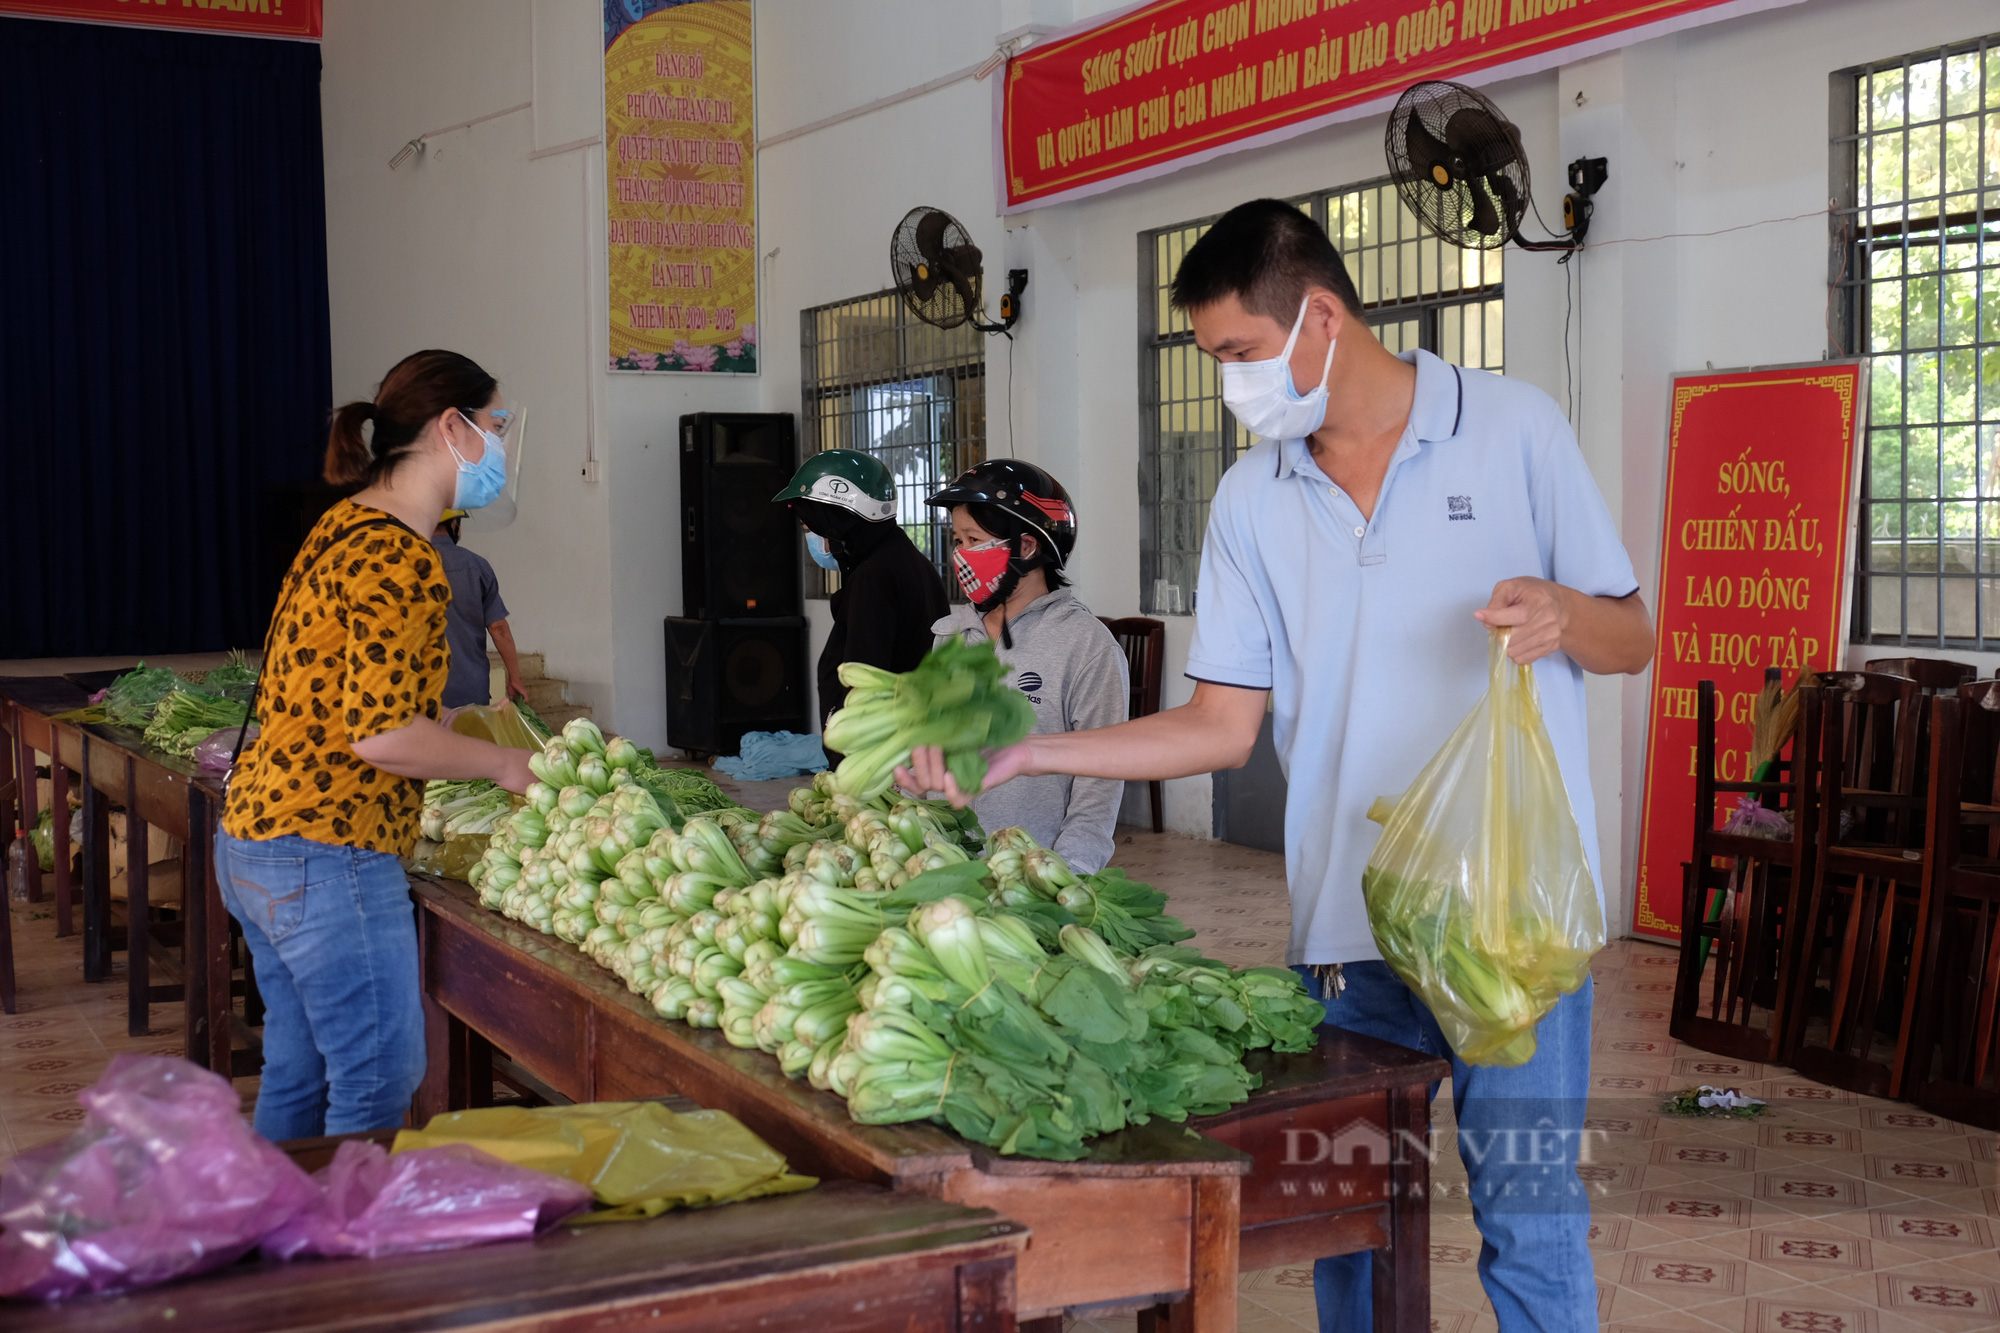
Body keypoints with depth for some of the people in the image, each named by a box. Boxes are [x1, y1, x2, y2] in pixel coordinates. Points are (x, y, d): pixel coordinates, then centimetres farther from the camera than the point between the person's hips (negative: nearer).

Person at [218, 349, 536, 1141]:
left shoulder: (344, 526, 13)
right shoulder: (400, 560, -18)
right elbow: (380, 732, -24)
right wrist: (503, 764, -10)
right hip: (328, 859, -10)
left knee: (297, 1075, 19)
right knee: (377, 1085, -1)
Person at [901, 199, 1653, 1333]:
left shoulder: (1516, 429, -1)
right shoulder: (1253, 498, 8)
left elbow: (1633, 642, 3)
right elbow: (1223, 726, 7)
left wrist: (1566, 614, -20)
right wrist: (1028, 754, -1)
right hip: (1344, 922, 3)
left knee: (1530, 1221, 0)